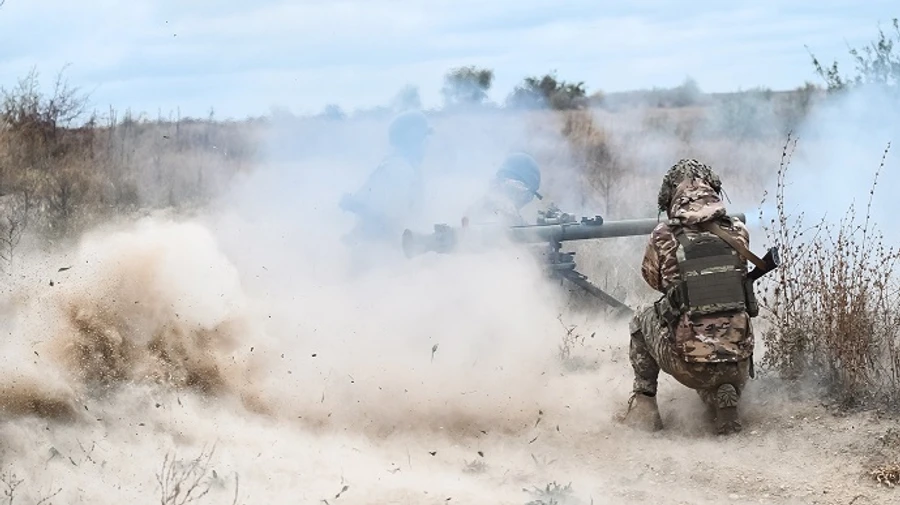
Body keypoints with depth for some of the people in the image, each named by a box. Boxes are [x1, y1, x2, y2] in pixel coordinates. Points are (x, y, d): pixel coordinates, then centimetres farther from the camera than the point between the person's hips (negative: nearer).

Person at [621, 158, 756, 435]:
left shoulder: (664, 237, -5)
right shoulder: (738, 232, 1)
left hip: (688, 366, -1)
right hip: (738, 364, 1)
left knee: (642, 319, 28)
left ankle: (644, 403, 23)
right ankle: (724, 398, 9)